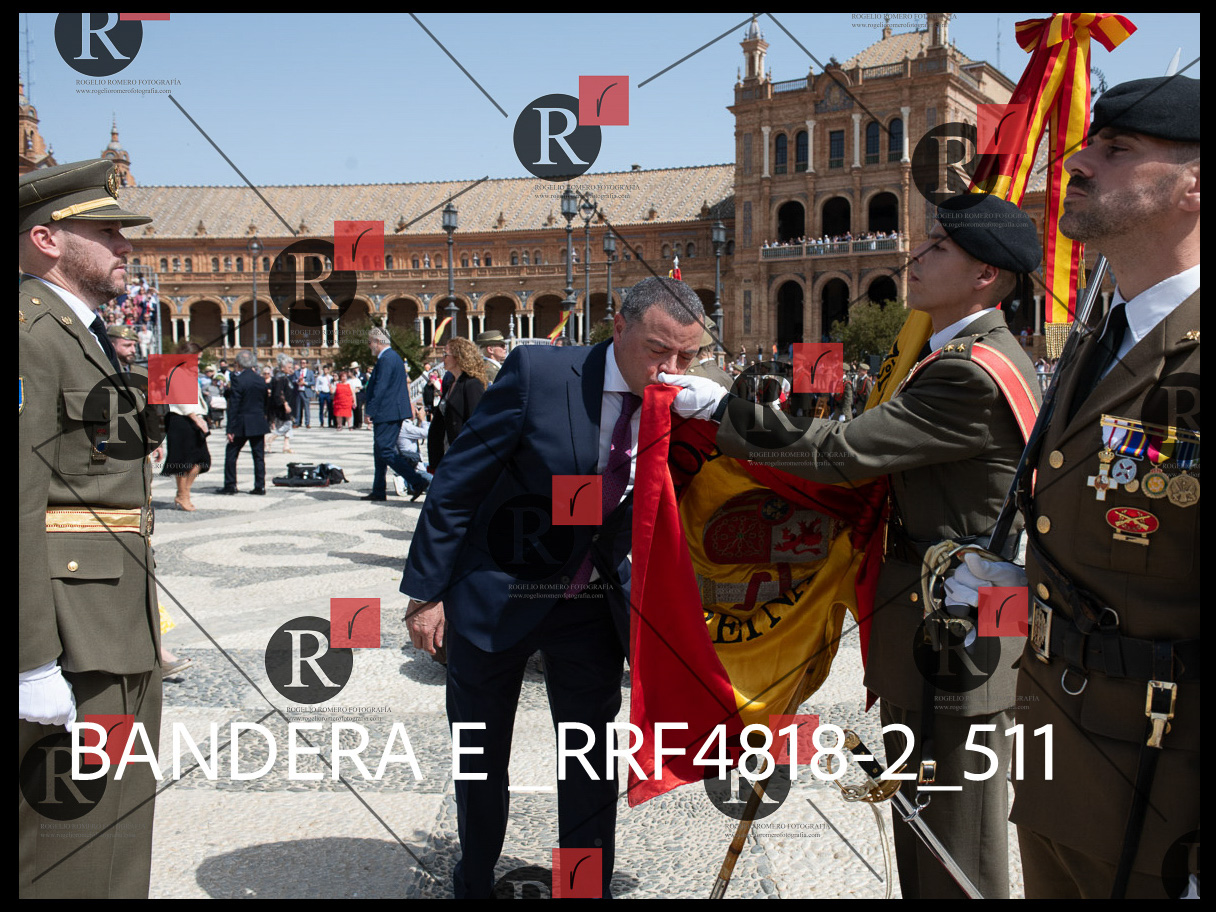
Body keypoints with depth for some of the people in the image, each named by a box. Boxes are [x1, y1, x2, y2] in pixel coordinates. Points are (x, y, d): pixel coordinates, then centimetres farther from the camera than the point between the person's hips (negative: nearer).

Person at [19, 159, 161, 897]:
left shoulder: (85, 335, 18)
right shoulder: (32, 328, -13)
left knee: (121, 830, 19)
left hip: (119, 634, 10)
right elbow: (18, 501, -21)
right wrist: (35, 663, -23)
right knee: (72, 860, -1)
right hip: (71, 642, -10)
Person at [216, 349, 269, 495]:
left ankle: (230, 485, 11)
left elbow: (233, 406, -13)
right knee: (259, 455, 7)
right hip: (259, 424, 4)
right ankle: (260, 486, 7)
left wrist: (230, 429, -10)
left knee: (231, 454, 8)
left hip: (241, 424, -4)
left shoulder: (238, 380, -13)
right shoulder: (261, 380, 2)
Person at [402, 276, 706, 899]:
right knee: (480, 756, 16)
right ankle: (474, 882, 42)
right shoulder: (538, 372, -20)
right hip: (497, 596, -2)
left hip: (592, 606, 3)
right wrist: (427, 590, -13)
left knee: (592, 759, 11)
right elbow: (457, 484, -15)